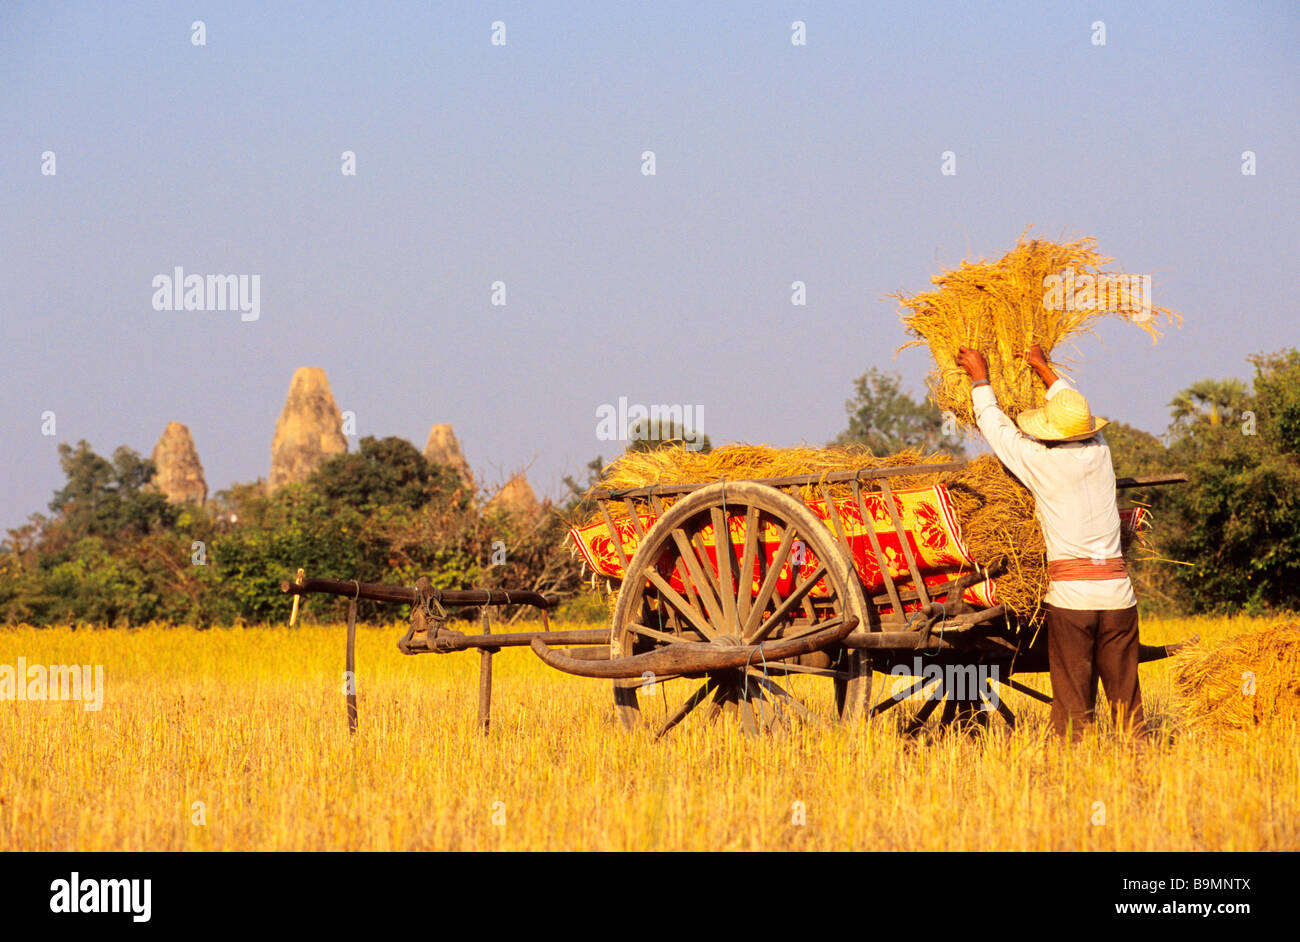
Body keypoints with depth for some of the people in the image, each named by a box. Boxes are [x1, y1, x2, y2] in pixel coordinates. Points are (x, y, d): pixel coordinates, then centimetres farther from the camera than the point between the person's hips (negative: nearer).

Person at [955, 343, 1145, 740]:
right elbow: (1076, 410, 29)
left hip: (1070, 596, -3)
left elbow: (994, 424, 13)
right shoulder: (1099, 452, 9)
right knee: (1125, 700, 5)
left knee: (1073, 705, -3)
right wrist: (1042, 366, 44)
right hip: (1118, 592, 3)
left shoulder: (1039, 460, -3)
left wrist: (980, 377, 28)